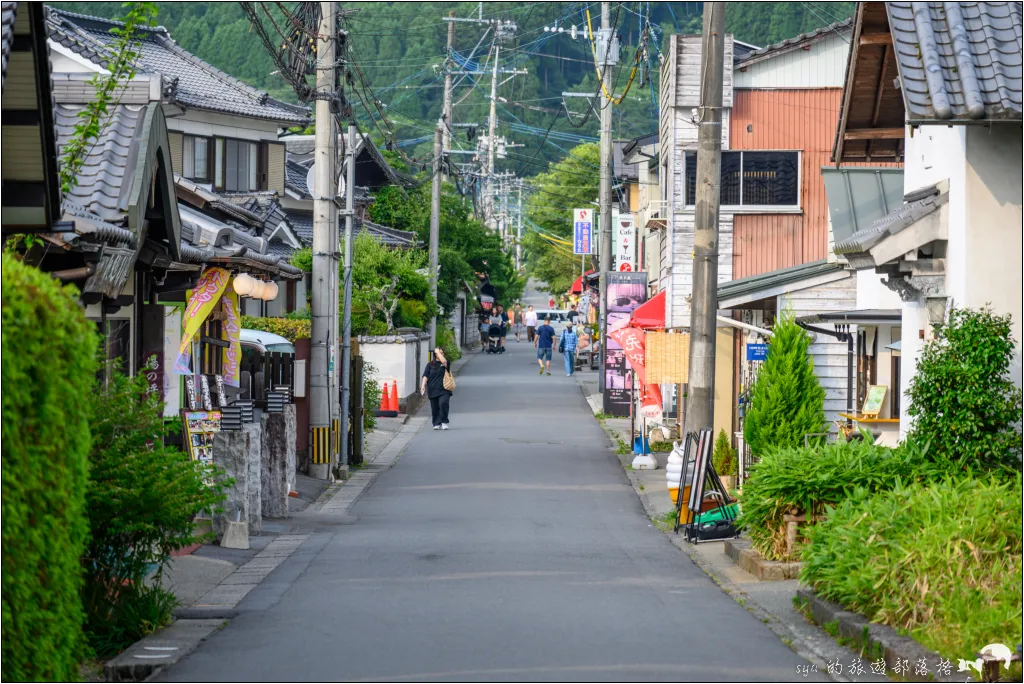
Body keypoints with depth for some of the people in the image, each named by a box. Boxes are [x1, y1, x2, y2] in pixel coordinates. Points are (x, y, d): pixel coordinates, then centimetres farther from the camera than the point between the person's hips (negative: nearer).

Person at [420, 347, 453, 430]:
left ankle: (444, 422, -12)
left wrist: (438, 352, -6)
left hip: (444, 389, -2)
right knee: (435, 408, 4)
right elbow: (425, 376, 3)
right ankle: (437, 424, 15)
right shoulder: (430, 364, 10)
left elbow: (444, 361, -18)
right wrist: (423, 385, -11)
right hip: (433, 390, 2)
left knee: (443, 403, -21)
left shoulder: (445, 362, 7)